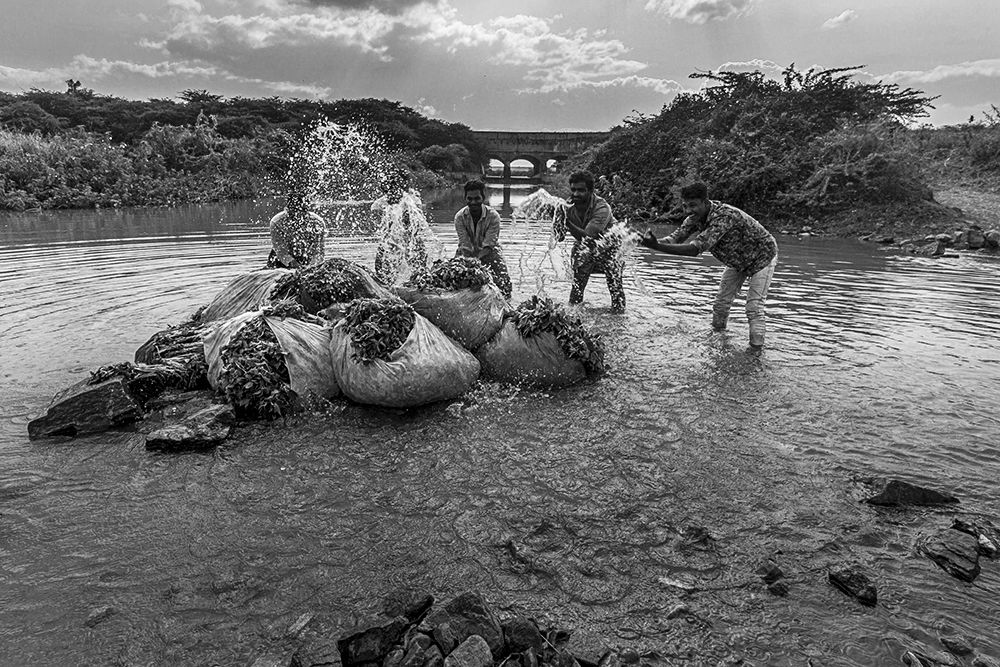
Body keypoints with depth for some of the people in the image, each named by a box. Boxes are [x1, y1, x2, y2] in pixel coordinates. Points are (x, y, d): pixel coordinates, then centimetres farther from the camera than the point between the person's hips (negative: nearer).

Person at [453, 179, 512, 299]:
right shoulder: (459, 217, -14)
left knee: (505, 289, -17)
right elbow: (465, 246, -19)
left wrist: (476, 260, -42)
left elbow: (488, 245, -24)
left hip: (489, 253, -1)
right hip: (467, 254, 1)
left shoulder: (493, 216, -18)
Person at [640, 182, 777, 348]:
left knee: (754, 308, -11)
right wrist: (655, 242, -47)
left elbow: (696, 248, -49)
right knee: (721, 302, 8)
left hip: (762, 257, -7)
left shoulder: (724, 216, -42)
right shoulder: (696, 217, -16)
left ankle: (756, 348, -1)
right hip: (738, 261, 7)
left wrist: (658, 246, -56)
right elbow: (675, 237, -24)